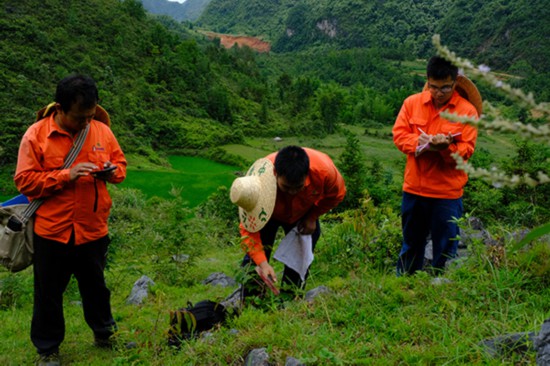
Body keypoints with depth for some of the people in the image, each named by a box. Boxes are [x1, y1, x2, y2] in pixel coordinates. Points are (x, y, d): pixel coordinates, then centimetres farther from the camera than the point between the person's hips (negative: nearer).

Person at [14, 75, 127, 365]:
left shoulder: (102, 131, -1)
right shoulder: (36, 135, -10)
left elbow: (120, 164, 10)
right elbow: (24, 181, -11)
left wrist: (113, 171, -13)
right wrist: (66, 175, -22)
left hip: (93, 230, 2)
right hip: (52, 231, -2)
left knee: (95, 286, 19)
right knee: (49, 293, 13)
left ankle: (104, 332, 42)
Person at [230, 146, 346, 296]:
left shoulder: (324, 170, -40)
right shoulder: (260, 183, -44)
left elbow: (336, 194, -13)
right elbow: (249, 228, -35)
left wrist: (312, 217, -17)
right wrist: (262, 263, -45)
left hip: (302, 215, 2)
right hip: (266, 213, -2)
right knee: (255, 255, -9)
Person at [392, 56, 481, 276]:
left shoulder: (467, 110, -7)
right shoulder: (412, 103, 0)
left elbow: (467, 150, -9)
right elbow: (399, 134, -1)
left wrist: (446, 148, -29)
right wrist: (421, 143, -20)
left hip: (448, 191, -2)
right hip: (414, 187, 3)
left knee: (445, 248, 8)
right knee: (411, 243, 19)